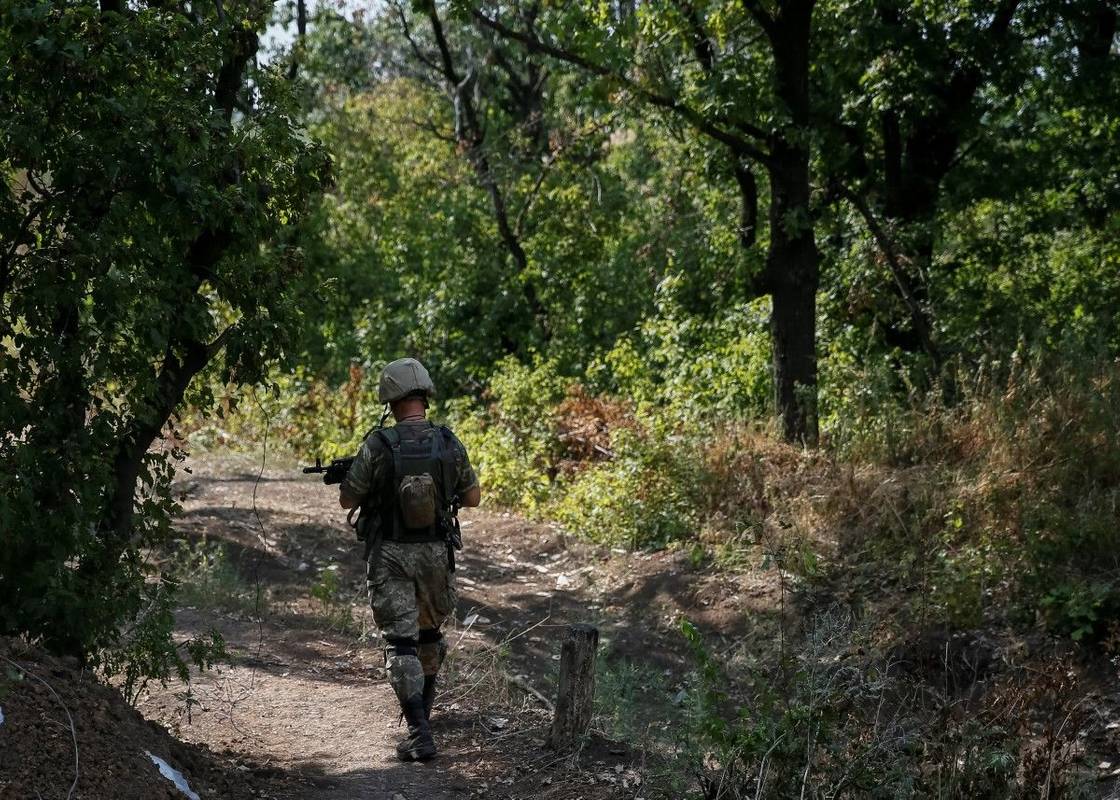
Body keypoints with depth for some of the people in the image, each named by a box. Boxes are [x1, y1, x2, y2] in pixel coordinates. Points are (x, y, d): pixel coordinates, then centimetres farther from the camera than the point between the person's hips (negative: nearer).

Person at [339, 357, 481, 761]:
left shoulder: (378, 446, -14)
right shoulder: (449, 444, -6)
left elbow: (347, 500, -4)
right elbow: (473, 497, 6)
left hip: (390, 556, -3)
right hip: (435, 554, 3)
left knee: (401, 643, -2)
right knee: (429, 632, 24)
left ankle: (419, 733, -13)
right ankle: (422, 709, 41)